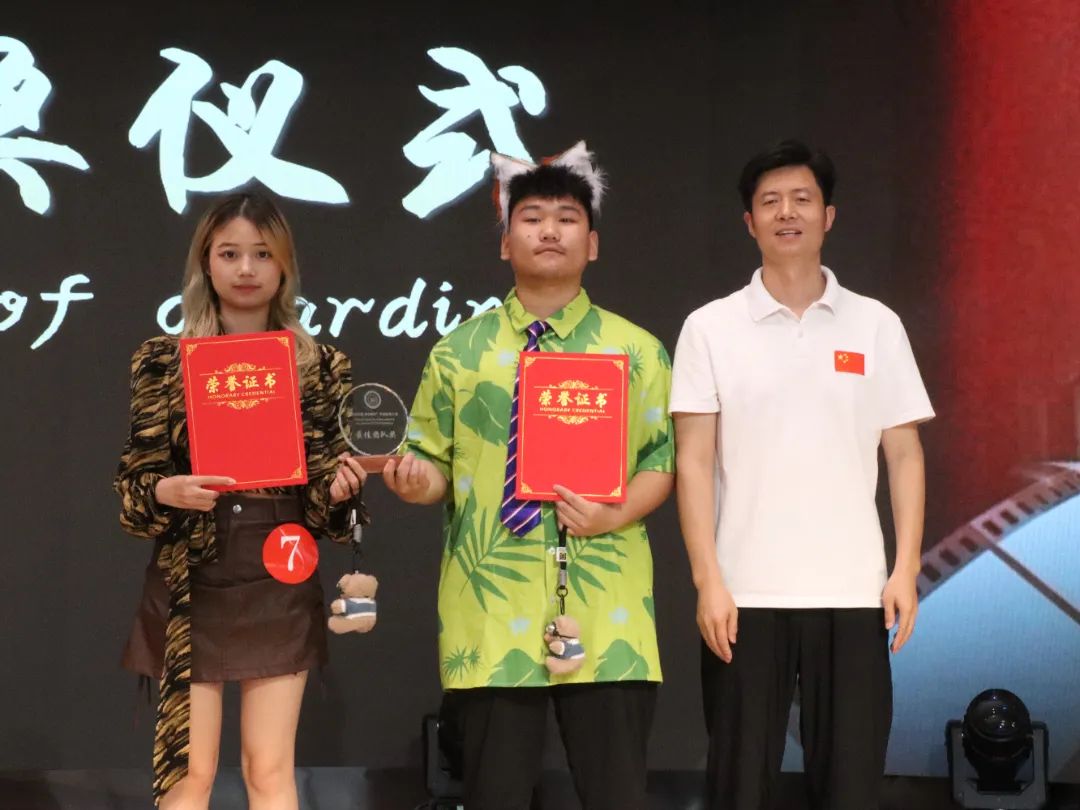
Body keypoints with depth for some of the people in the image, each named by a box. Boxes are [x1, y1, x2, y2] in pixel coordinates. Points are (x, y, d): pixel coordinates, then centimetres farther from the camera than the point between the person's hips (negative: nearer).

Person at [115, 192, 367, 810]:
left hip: (280, 588, 1)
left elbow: (329, 485, 7)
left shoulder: (320, 364, 5)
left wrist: (340, 486, -15)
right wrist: (166, 491, -19)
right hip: (191, 588, 0)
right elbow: (134, 479, 2)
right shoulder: (163, 361, 2)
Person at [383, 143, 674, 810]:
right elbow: (437, 462, 12)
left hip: (603, 616, 0)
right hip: (491, 614, 1)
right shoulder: (459, 351, 10)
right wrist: (416, 479, -11)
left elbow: (664, 457, 6)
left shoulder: (635, 350, 8)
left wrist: (619, 513, -12)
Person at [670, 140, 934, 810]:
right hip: (746, 593, -1)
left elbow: (904, 454, 8)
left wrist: (906, 569, -2)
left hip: (853, 592, 1)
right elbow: (694, 462, 0)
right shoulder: (711, 328, 3)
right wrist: (708, 581, -8)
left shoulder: (876, 325, 7)